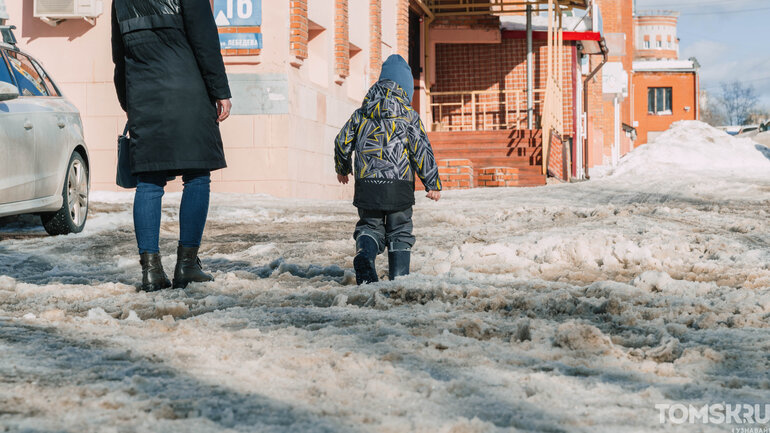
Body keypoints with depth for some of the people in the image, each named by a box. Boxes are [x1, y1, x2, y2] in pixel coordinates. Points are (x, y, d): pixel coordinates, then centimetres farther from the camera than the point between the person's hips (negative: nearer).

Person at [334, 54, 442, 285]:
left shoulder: (361, 114, 7)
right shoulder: (409, 115, -3)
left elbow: (342, 142, 14)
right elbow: (422, 151, -6)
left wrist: (342, 168, 34)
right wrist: (433, 184, 1)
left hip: (367, 186, 2)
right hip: (399, 188, -2)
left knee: (370, 226, 15)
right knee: (399, 233, 9)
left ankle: (364, 254, -15)